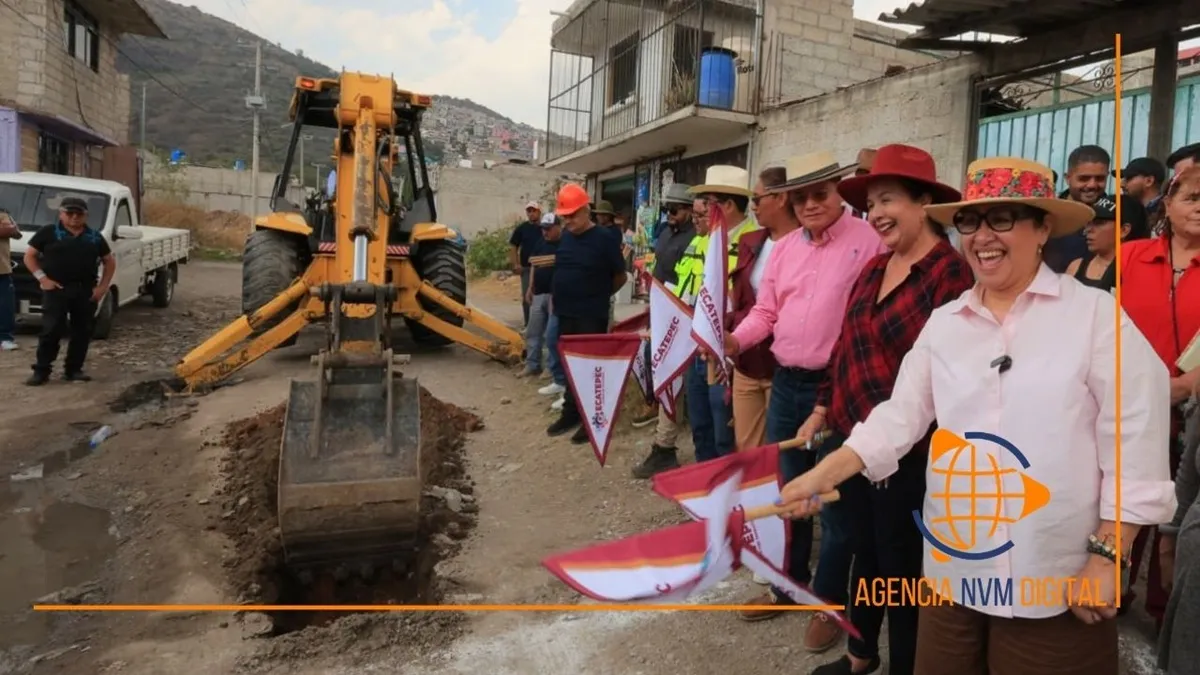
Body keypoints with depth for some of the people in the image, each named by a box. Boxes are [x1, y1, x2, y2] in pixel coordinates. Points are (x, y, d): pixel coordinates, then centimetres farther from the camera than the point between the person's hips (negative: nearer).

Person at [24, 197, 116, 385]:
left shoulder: (95, 237, 11)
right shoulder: (48, 233, 3)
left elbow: (110, 261, 16)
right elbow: (29, 256, 4)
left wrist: (103, 286, 5)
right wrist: (42, 278, -9)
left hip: (86, 291, 3)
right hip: (56, 289, -3)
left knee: (82, 332, 5)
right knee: (51, 331, -6)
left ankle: (73, 369, 15)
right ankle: (41, 371, 2)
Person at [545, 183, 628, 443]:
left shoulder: (604, 239, -12)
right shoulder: (565, 236, 7)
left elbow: (620, 277, -3)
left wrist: (599, 295, 7)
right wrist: (558, 296, 11)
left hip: (592, 316, -6)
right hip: (565, 313, 6)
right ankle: (571, 413, 26)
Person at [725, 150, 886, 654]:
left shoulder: (868, 241, -9)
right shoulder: (785, 247, 10)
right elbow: (765, 310, 12)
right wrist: (735, 339, -7)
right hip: (786, 382, 6)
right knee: (787, 489, 18)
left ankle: (829, 601, 24)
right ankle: (788, 584, 36)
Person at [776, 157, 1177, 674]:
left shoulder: (1096, 314, -6)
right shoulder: (944, 322, 5)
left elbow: (1134, 449, -7)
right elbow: (899, 416, 3)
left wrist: (1105, 559, -9)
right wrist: (823, 475, -8)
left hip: (1054, 584, -3)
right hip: (951, 570, 4)